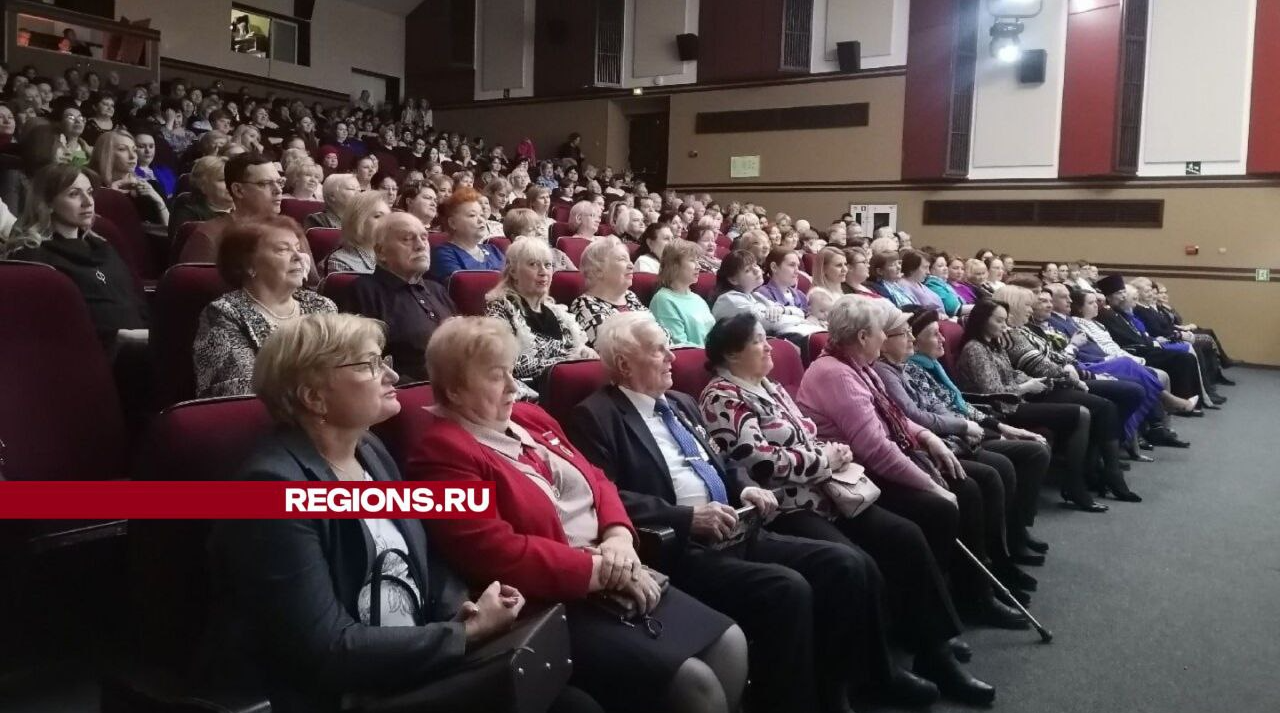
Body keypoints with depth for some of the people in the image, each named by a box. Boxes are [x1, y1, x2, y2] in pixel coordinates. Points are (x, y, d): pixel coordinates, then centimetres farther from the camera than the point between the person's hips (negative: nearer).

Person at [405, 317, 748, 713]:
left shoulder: (529, 419, 14)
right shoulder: (442, 454, -14)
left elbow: (596, 481, 16)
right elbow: (498, 555, -23)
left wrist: (618, 537, -6)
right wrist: (600, 569, -18)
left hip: (611, 580, 9)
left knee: (730, 643, 3)